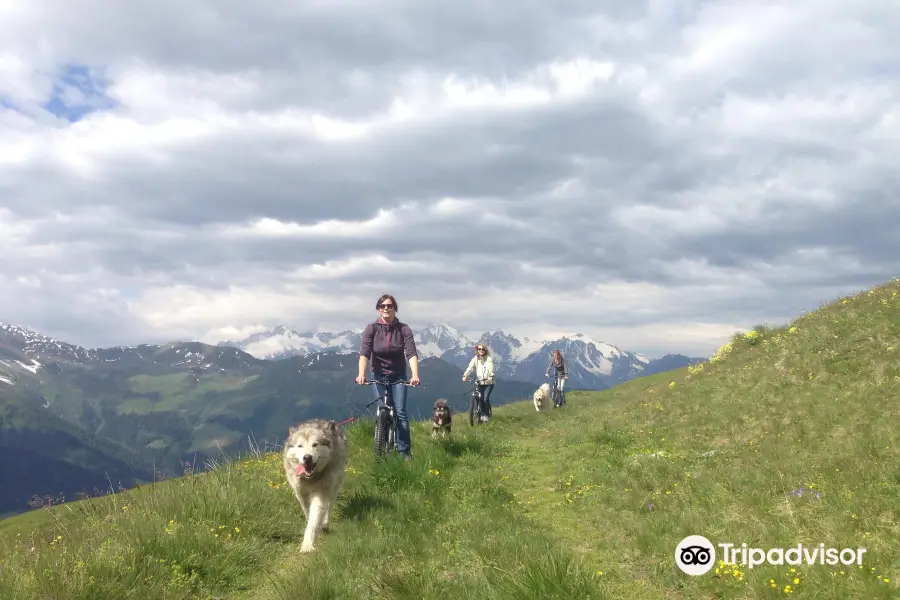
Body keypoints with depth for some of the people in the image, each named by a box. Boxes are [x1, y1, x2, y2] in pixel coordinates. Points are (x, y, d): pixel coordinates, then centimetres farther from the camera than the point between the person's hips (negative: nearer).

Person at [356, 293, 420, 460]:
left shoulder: (403, 329, -11)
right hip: (379, 376, 0)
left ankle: (405, 451, -1)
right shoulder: (371, 328, -11)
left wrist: (415, 375, -38)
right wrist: (361, 374, -38)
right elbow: (364, 353, -21)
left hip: (399, 376, 0)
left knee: (400, 412, -8)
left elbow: (411, 353, -22)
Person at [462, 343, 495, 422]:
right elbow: (470, 367, -12)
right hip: (480, 383, 3)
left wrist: (490, 376, -40)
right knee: (481, 399, 4)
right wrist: (465, 376, -29)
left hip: (489, 383, -3)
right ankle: (482, 414, 24)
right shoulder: (475, 359, 0)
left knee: (486, 398, -15)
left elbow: (491, 368, -21)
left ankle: (487, 415, 1)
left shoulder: (489, 358, -7)